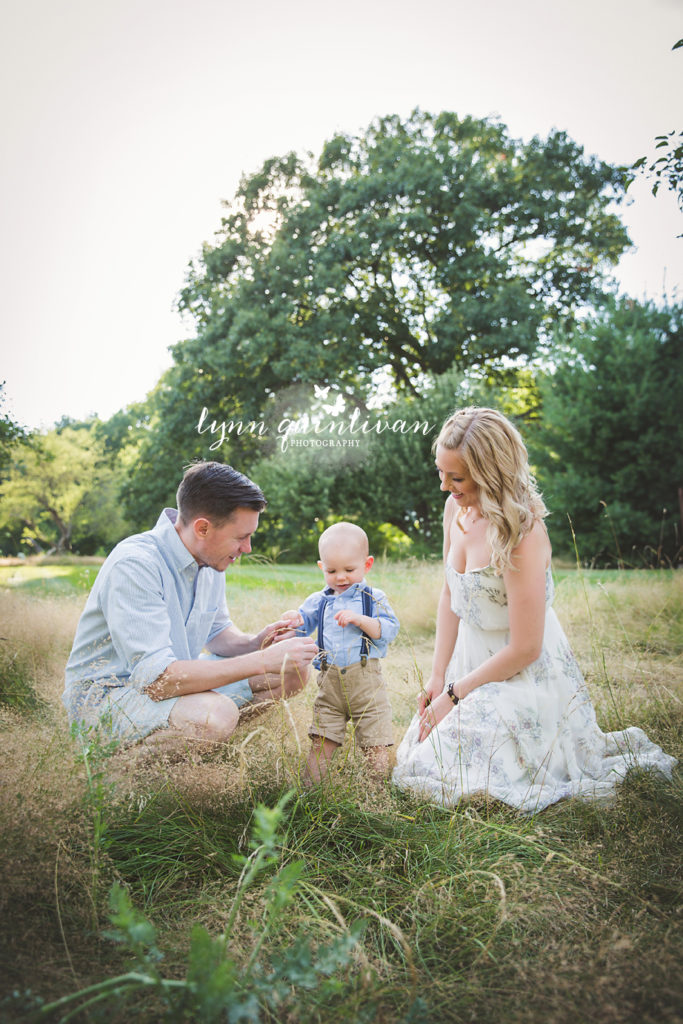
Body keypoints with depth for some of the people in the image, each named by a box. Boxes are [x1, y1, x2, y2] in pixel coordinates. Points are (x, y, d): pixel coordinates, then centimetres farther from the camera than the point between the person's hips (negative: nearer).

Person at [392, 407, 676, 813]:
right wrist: (438, 677, 3)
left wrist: (454, 694, -13)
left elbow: (525, 648, -23)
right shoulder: (456, 509, -3)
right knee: (418, 756, 15)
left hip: (524, 676, -8)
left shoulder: (522, 533, -26)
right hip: (475, 664, 8)